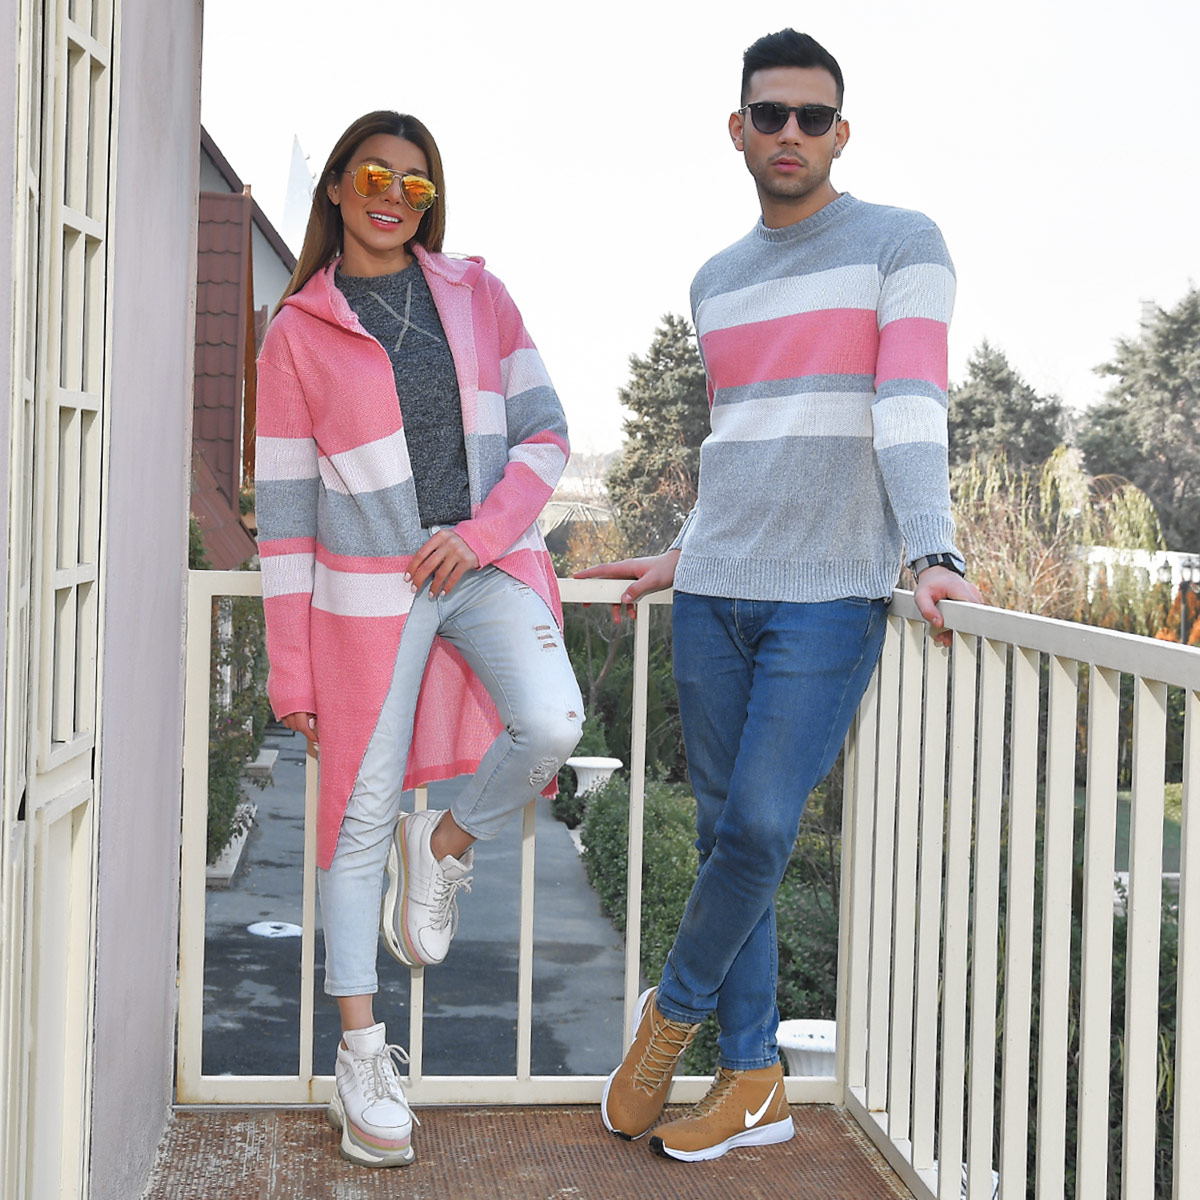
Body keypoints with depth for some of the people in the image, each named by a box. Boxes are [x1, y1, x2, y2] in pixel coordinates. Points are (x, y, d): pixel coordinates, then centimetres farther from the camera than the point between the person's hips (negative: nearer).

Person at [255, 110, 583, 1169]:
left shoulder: (477, 295, 8)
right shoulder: (298, 332, 2)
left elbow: (545, 433, 5)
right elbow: (285, 508, 0)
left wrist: (482, 533, -13)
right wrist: (293, 669, -3)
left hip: (490, 563, 2)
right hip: (369, 589, -2)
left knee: (551, 725, -25)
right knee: (363, 810, 0)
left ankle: (447, 846, 8)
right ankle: (362, 1056, 12)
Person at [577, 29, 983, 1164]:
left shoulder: (901, 243, 2)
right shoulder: (716, 282, 18)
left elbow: (910, 407, -12)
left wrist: (933, 552, -24)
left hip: (829, 598, -5)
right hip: (712, 599, 5)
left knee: (759, 827, -11)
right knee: (727, 832, 6)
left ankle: (674, 1007, 15)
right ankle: (752, 1080, 17)